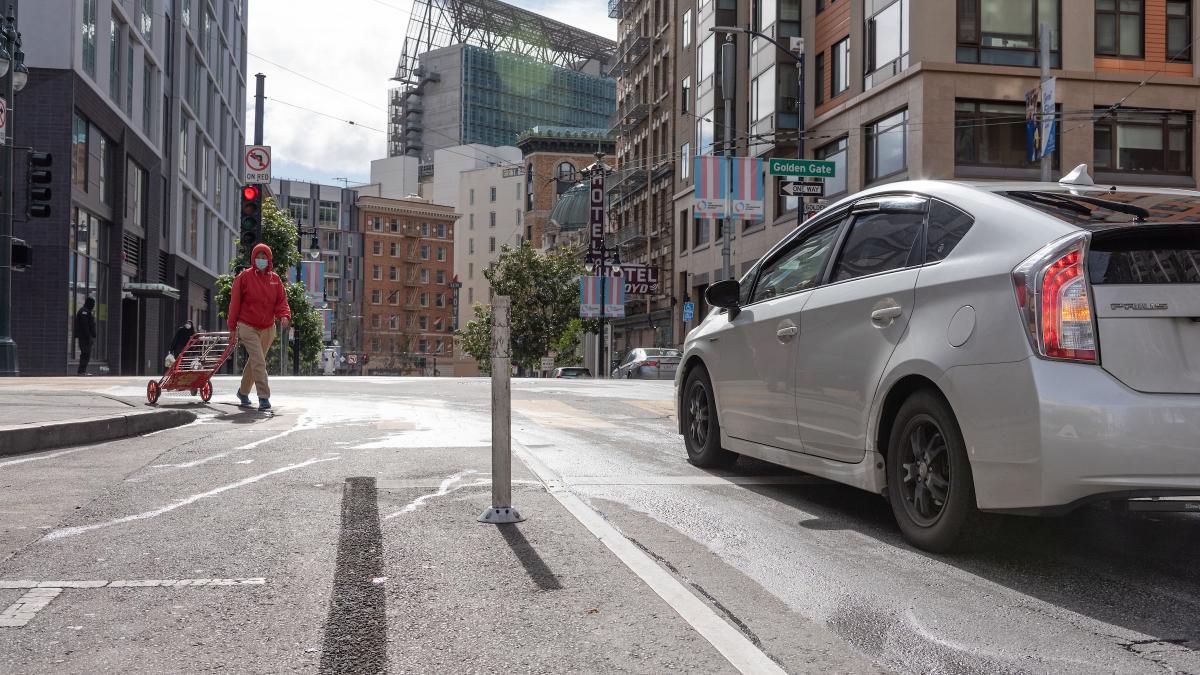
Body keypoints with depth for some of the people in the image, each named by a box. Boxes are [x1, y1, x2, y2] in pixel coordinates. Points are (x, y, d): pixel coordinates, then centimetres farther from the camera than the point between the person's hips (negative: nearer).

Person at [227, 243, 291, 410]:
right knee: (259, 362, -16)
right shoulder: (244, 277, -5)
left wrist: (284, 315, -19)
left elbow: (281, 300, 2)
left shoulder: (275, 278, 6)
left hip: (267, 328, 5)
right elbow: (235, 302, -3)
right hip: (248, 326, -5)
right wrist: (232, 326, -4)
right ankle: (264, 397, -18)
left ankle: (243, 392, 36)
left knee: (254, 361, 17)